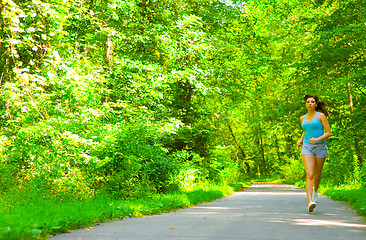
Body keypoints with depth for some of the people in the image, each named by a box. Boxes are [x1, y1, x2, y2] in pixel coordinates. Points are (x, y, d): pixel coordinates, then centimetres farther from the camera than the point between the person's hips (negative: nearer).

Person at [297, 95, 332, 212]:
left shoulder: (320, 116, -1)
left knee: (317, 175, 13)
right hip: (307, 148, 1)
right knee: (309, 175, -17)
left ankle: (315, 190, 48)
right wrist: (300, 140, 13)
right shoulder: (303, 118, 12)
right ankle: (310, 202, -28)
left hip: (320, 147, -1)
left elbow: (329, 132, -6)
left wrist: (317, 139, -20)